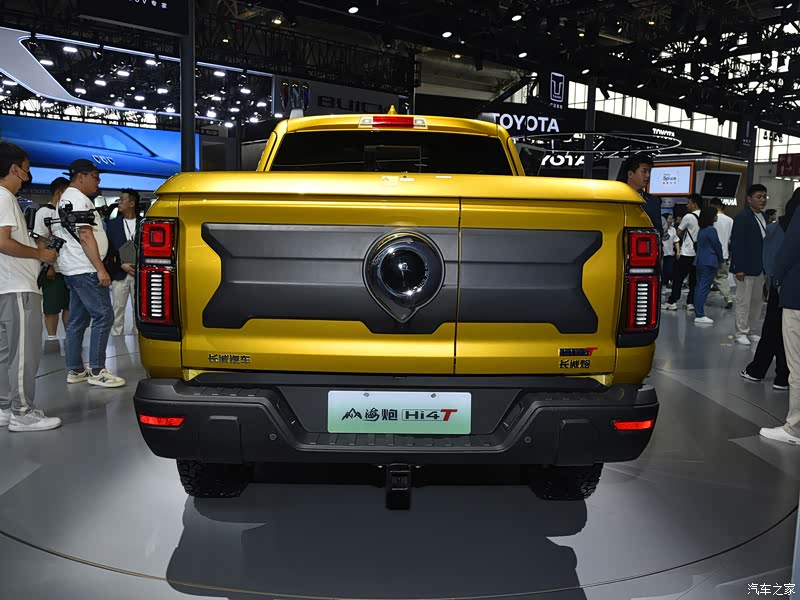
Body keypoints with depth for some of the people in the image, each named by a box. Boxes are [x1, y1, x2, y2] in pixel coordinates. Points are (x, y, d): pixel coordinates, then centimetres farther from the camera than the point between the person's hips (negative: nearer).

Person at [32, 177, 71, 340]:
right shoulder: (45, 212, -6)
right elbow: (40, 241, -11)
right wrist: (48, 266, -16)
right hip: (54, 269, -6)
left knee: (69, 305, 10)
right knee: (52, 307, 1)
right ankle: (52, 338, 9)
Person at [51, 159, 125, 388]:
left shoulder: (65, 199, 22)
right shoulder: (78, 199, -11)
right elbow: (85, 236, -19)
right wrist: (100, 269, -21)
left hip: (72, 269, 11)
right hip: (85, 269, -11)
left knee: (78, 320, 11)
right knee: (103, 316, -10)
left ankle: (75, 370, 14)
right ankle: (97, 371, -9)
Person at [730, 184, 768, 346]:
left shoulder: (763, 217, 11)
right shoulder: (742, 217, -12)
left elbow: (765, 242, 13)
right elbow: (737, 244, -16)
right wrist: (739, 268, -19)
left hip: (760, 268, 8)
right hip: (746, 268, -8)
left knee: (757, 301, 13)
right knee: (744, 301, 0)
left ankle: (752, 331, 23)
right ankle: (741, 333, 9)